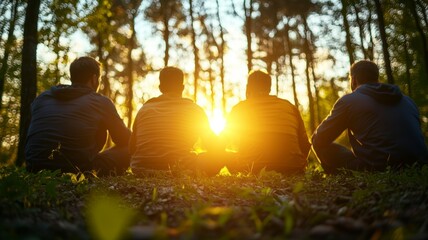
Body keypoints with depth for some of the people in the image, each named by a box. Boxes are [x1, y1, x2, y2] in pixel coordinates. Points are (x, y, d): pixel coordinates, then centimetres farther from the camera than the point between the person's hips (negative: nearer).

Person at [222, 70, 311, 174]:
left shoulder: (239, 108, 4)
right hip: (289, 170, 3)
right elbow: (305, 145, 9)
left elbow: (226, 140, 15)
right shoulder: (290, 107, 9)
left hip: (251, 168, -2)